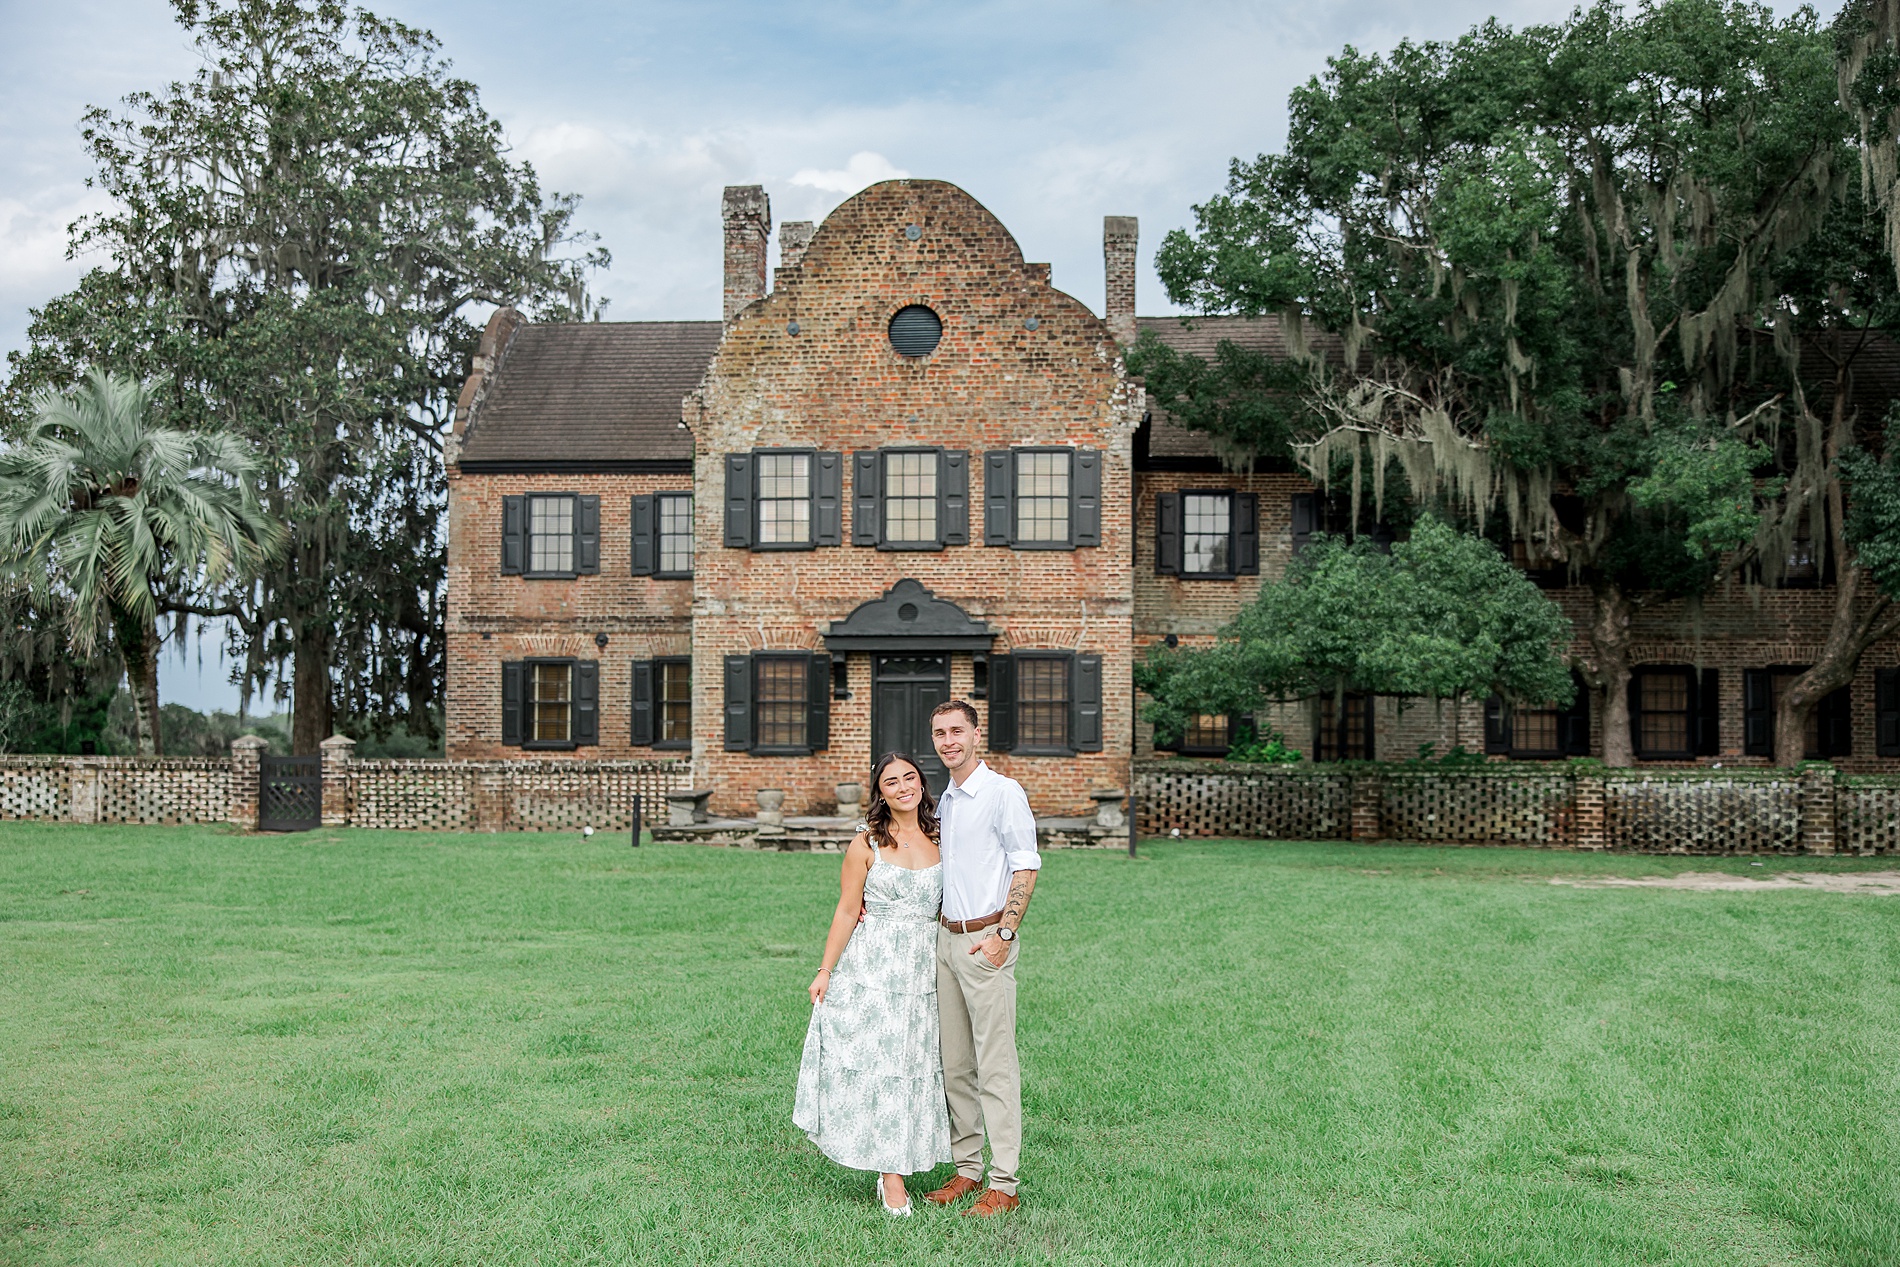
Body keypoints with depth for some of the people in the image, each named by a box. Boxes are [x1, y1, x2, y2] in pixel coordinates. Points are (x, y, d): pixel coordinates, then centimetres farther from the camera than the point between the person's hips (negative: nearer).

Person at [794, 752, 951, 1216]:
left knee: (916, 1065, 5)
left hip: (923, 969, 4)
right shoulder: (866, 844, -3)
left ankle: (896, 1167, 15)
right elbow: (847, 911, -2)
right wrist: (825, 971, -4)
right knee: (878, 1065, -4)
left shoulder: (938, 840, 8)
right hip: (871, 967, -4)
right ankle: (891, 1178, 2)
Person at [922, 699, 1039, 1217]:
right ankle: (968, 1168, 19)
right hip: (947, 937, 8)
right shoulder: (944, 800, 17)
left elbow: (1025, 866, -11)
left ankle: (1003, 1184, -2)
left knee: (995, 1064, -6)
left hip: (986, 938, -8)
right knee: (955, 1063, 10)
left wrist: (1004, 932, -19)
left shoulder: (1003, 792, -7)